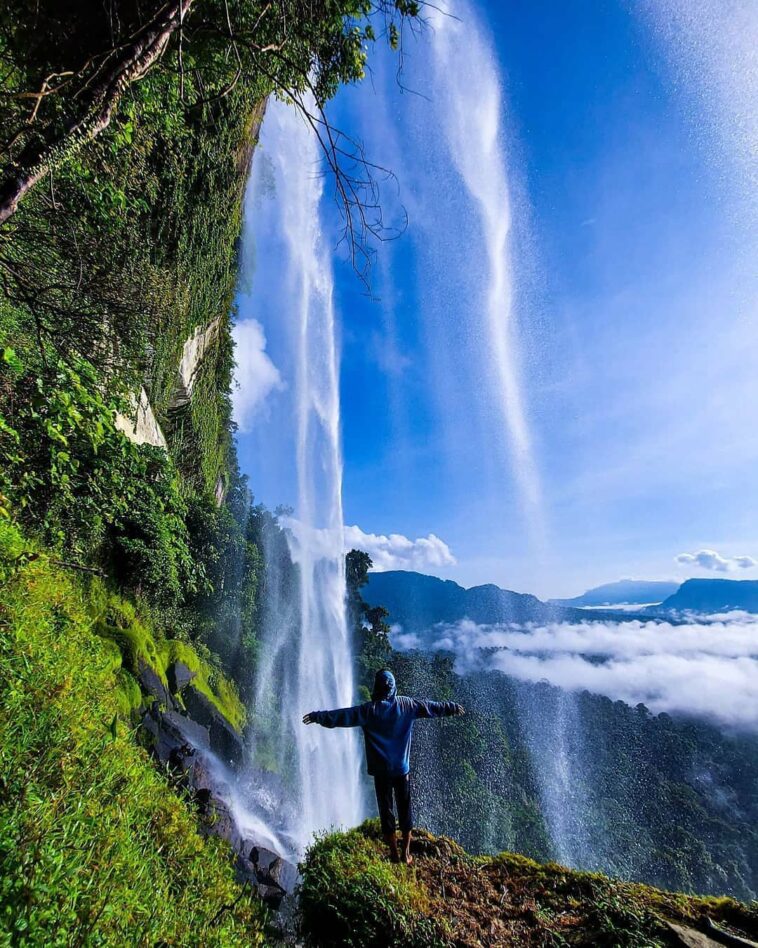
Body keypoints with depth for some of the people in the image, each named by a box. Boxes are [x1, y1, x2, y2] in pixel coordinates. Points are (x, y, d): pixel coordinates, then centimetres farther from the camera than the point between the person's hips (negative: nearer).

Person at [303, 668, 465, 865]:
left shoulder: (369, 710, -14)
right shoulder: (407, 705, -7)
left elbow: (342, 716, -17)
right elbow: (433, 707, 2)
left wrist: (317, 716, -11)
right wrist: (453, 707, 15)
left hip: (381, 771, -2)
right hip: (403, 769, 2)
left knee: (386, 811, 13)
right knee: (405, 810, 18)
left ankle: (394, 854, 23)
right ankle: (406, 853, 28)